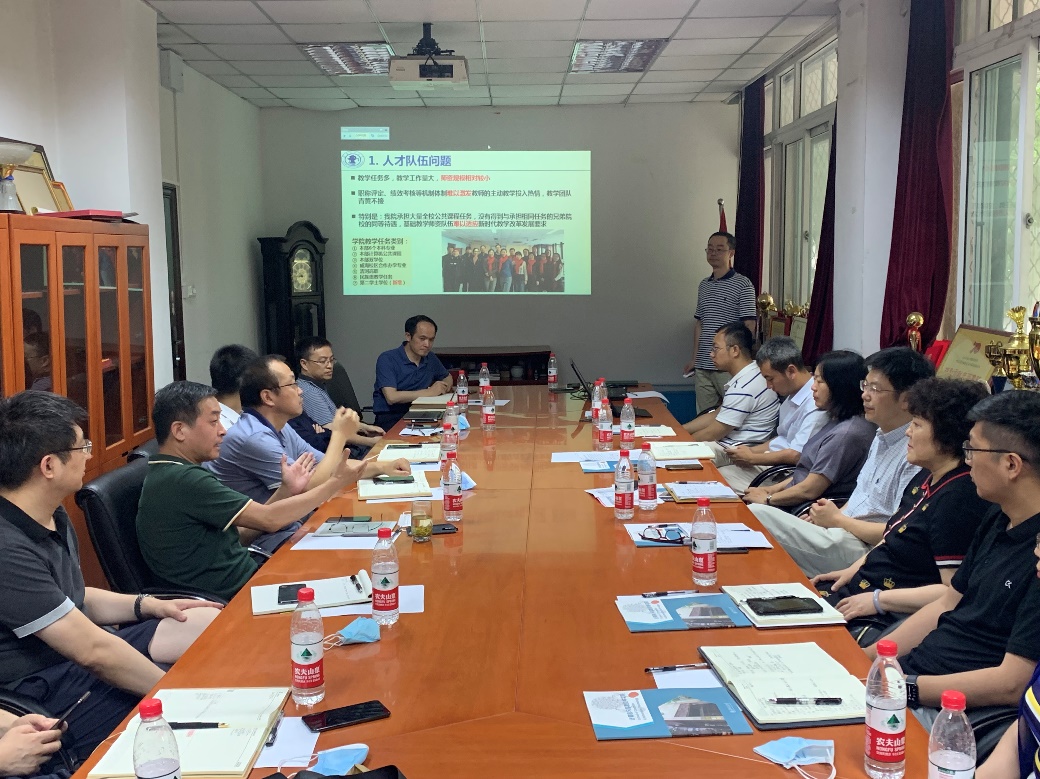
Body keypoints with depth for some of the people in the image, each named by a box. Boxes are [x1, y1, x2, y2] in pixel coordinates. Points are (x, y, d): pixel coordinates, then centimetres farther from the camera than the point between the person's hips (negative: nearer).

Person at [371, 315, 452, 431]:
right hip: (390, 418, -7)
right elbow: (391, 397, -20)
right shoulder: (387, 359, -8)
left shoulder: (430, 358, 11)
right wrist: (429, 392, -14)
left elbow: (447, 378, 32)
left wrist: (444, 387, 4)